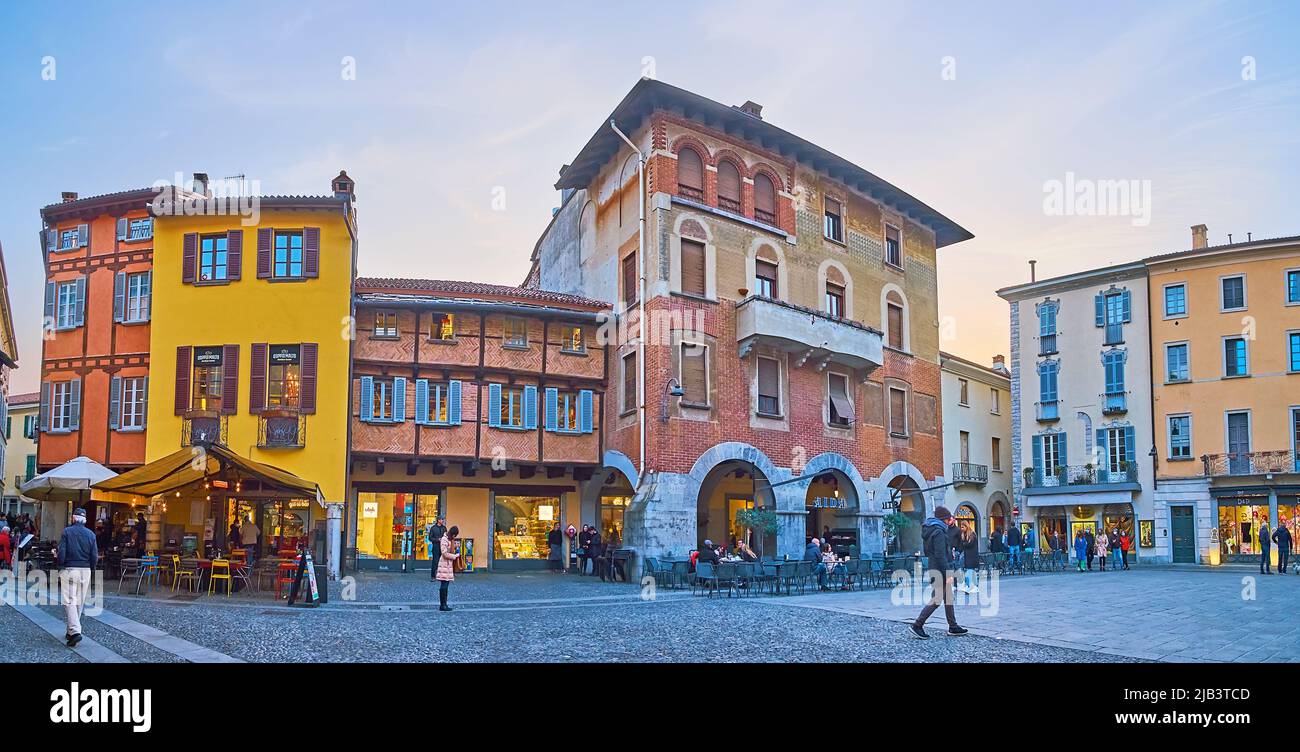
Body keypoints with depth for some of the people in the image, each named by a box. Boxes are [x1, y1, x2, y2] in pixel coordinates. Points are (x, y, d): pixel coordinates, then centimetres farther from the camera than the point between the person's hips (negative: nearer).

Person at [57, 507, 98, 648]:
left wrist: (60, 568, 3)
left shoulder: (67, 531, -4)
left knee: (70, 601, -6)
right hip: (85, 570, 4)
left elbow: (61, 553, -9)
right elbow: (95, 556, 2)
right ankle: (72, 630, 21)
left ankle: (75, 631, -20)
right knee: (79, 602, 13)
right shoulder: (91, 534, 5)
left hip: (69, 569, -4)